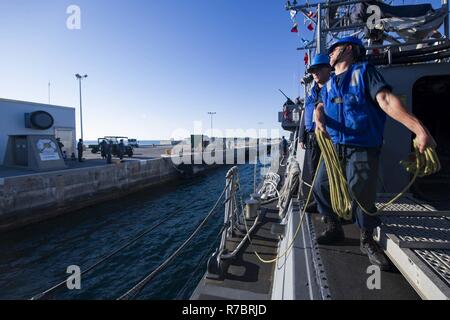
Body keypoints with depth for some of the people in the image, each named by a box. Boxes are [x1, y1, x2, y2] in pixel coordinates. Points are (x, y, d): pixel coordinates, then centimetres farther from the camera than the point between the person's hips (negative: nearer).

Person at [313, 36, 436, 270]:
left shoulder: (363, 71, 0)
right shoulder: (329, 84, 20)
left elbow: (386, 100, -14)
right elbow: (320, 106, 8)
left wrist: (419, 129, -26)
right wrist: (319, 118, -18)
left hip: (362, 148, -5)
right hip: (334, 146, 6)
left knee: (361, 193, -10)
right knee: (321, 187, 3)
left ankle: (367, 240, 16)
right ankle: (334, 228, 25)